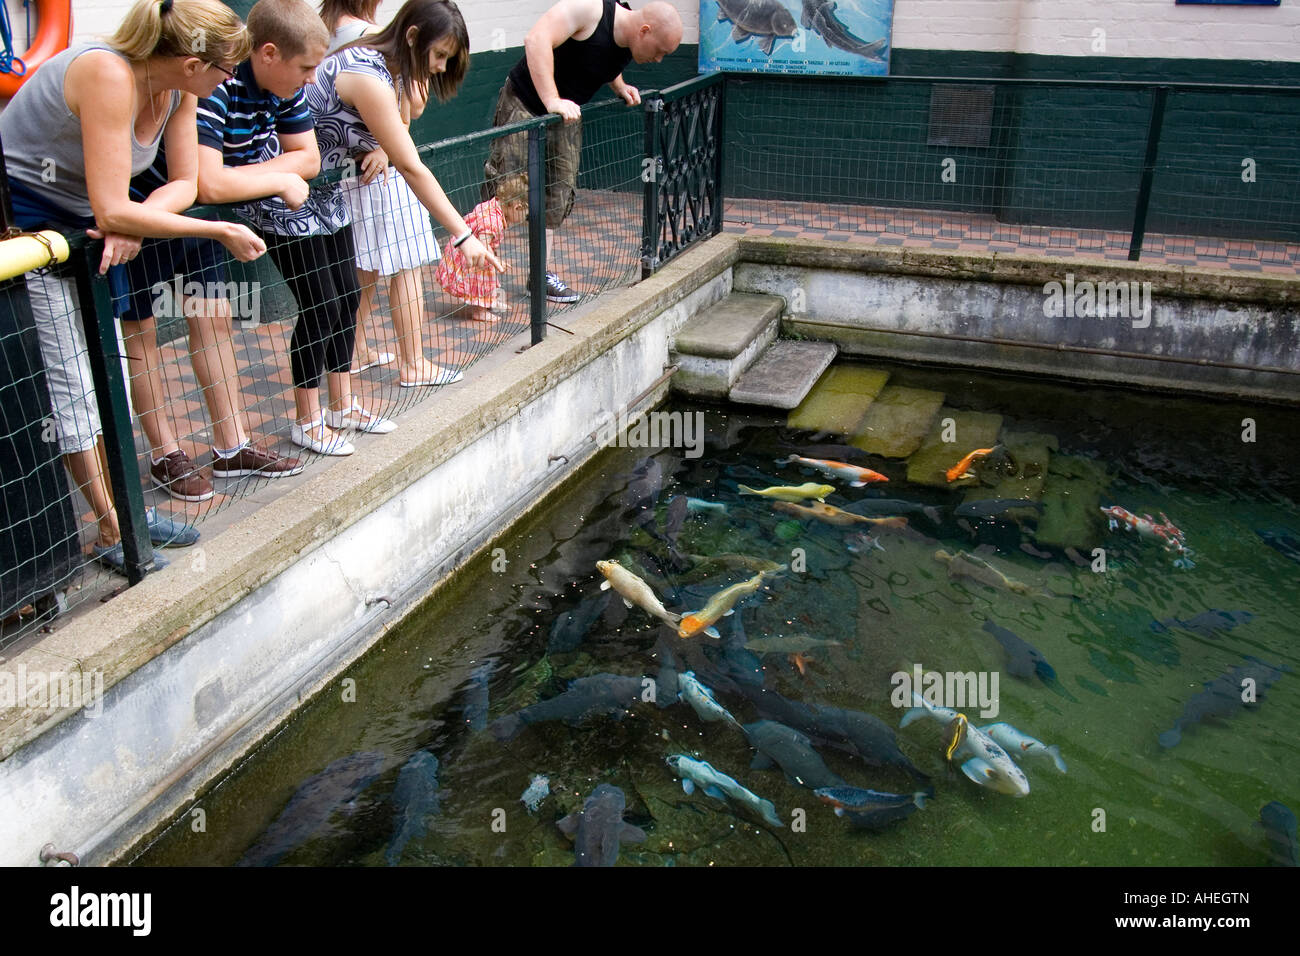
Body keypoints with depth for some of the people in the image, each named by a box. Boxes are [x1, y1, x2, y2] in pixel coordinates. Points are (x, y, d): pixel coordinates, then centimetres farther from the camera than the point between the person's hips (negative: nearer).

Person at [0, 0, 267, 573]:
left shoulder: (178, 88, -5)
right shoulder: (108, 74, -29)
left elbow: (184, 182, 0)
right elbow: (113, 211, -31)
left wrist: (132, 224, -19)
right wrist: (222, 232, -25)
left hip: (86, 224, 8)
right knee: (70, 380, -7)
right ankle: (110, 533, 0)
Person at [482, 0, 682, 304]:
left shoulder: (628, 45, -3)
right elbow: (537, 40, -35)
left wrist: (620, 87, 1)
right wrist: (551, 101, -40)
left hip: (566, 116, 7)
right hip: (524, 105, -7)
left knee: (557, 196, 7)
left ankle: (542, 274, 17)